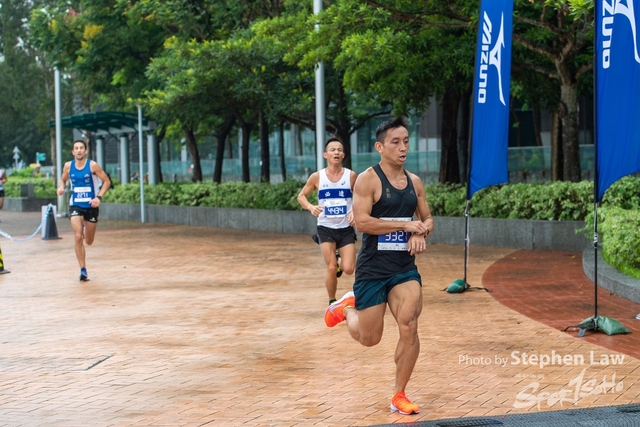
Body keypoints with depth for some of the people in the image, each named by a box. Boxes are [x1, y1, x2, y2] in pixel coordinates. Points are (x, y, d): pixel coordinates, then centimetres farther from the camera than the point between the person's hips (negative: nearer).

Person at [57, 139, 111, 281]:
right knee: (78, 237, -17)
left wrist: (99, 197, -18)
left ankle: (85, 228, 51)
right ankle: (83, 270, -8)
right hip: (75, 205, 1)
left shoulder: (92, 165, -11)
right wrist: (61, 187, -8)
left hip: (91, 206, -1)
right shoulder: (68, 166, -2)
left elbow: (107, 181, -6)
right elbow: (63, 180, 15)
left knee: (88, 241, 12)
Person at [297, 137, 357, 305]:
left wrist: (355, 211, -13)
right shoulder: (317, 177, -4)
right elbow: (301, 196, 7)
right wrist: (311, 207, -13)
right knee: (331, 268, -7)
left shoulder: (351, 175, -4)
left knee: (348, 269, -7)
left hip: (346, 228, 1)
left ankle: (339, 261, 30)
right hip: (326, 228, -1)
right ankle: (332, 302, 15)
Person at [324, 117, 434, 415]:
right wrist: (405, 225, -22)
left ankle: (399, 396, 0)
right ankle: (347, 307, 39)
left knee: (409, 327, -14)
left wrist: (421, 233, -7)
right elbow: (361, 222, -21)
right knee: (369, 339, 5)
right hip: (373, 269, -4)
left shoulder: (414, 182, 7)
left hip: (405, 268, 4)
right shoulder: (368, 180, -12)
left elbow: (428, 219, 16)